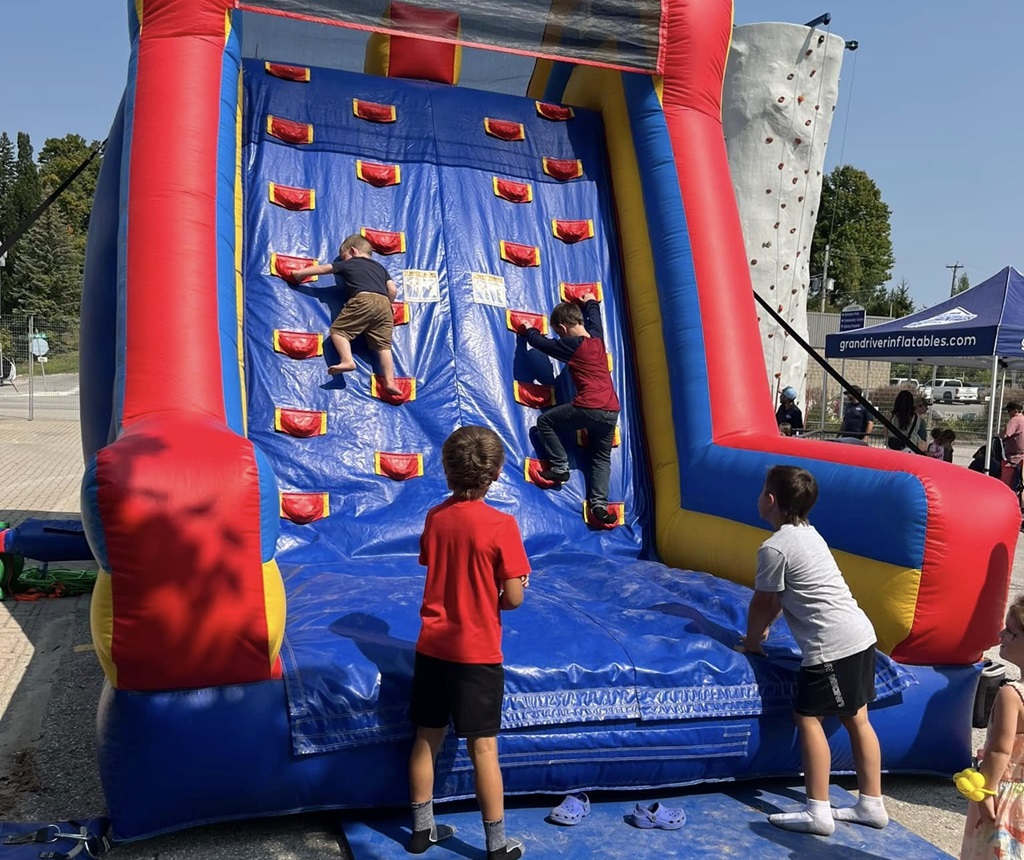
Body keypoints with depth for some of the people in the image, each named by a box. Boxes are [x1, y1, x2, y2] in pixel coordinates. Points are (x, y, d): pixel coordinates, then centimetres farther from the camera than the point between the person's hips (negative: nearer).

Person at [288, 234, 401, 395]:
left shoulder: (348, 264, 20)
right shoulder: (380, 267, 31)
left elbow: (324, 268, 24)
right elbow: (393, 290, 21)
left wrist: (300, 273, 34)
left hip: (363, 300, -5)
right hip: (384, 303, 5)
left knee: (338, 329, 4)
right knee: (383, 345, 5)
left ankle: (347, 361, -17)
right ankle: (389, 382, -3)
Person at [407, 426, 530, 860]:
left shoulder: (434, 517, -1)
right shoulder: (501, 525, -17)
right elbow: (513, 598, -14)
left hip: (432, 647, 5)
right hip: (477, 653, -5)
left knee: (427, 739, 15)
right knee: (483, 748, 4)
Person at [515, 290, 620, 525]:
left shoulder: (572, 345, -5)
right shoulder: (598, 338, 14)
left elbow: (541, 342, 5)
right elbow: (595, 317, 37)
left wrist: (527, 330, 25)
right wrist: (590, 302, 56)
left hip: (589, 408, -7)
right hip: (612, 411, 7)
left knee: (545, 422, 12)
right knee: (602, 458, 17)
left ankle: (560, 467, 10)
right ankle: (599, 504, 5)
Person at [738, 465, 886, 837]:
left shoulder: (774, 548, -15)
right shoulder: (807, 532, 14)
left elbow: (762, 602, -4)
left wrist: (752, 641, 11)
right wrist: (763, 627, 28)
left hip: (832, 645, -10)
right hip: (861, 633, 10)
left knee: (808, 717, -1)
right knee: (856, 718, 15)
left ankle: (818, 812, 1)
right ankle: (871, 804, 24)